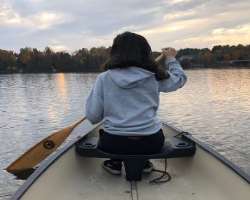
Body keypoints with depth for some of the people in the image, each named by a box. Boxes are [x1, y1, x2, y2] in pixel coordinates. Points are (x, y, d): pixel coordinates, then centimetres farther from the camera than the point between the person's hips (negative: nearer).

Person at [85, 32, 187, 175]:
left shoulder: (103, 78, -5)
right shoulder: (155, 77, -2)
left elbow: (93, 117, -6)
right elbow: (180, 78, 17)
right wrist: (171, 59, 33)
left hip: (113, 144, 0)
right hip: (150, 143, 1)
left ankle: (115, 163, 23)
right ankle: (144, 162, 25)